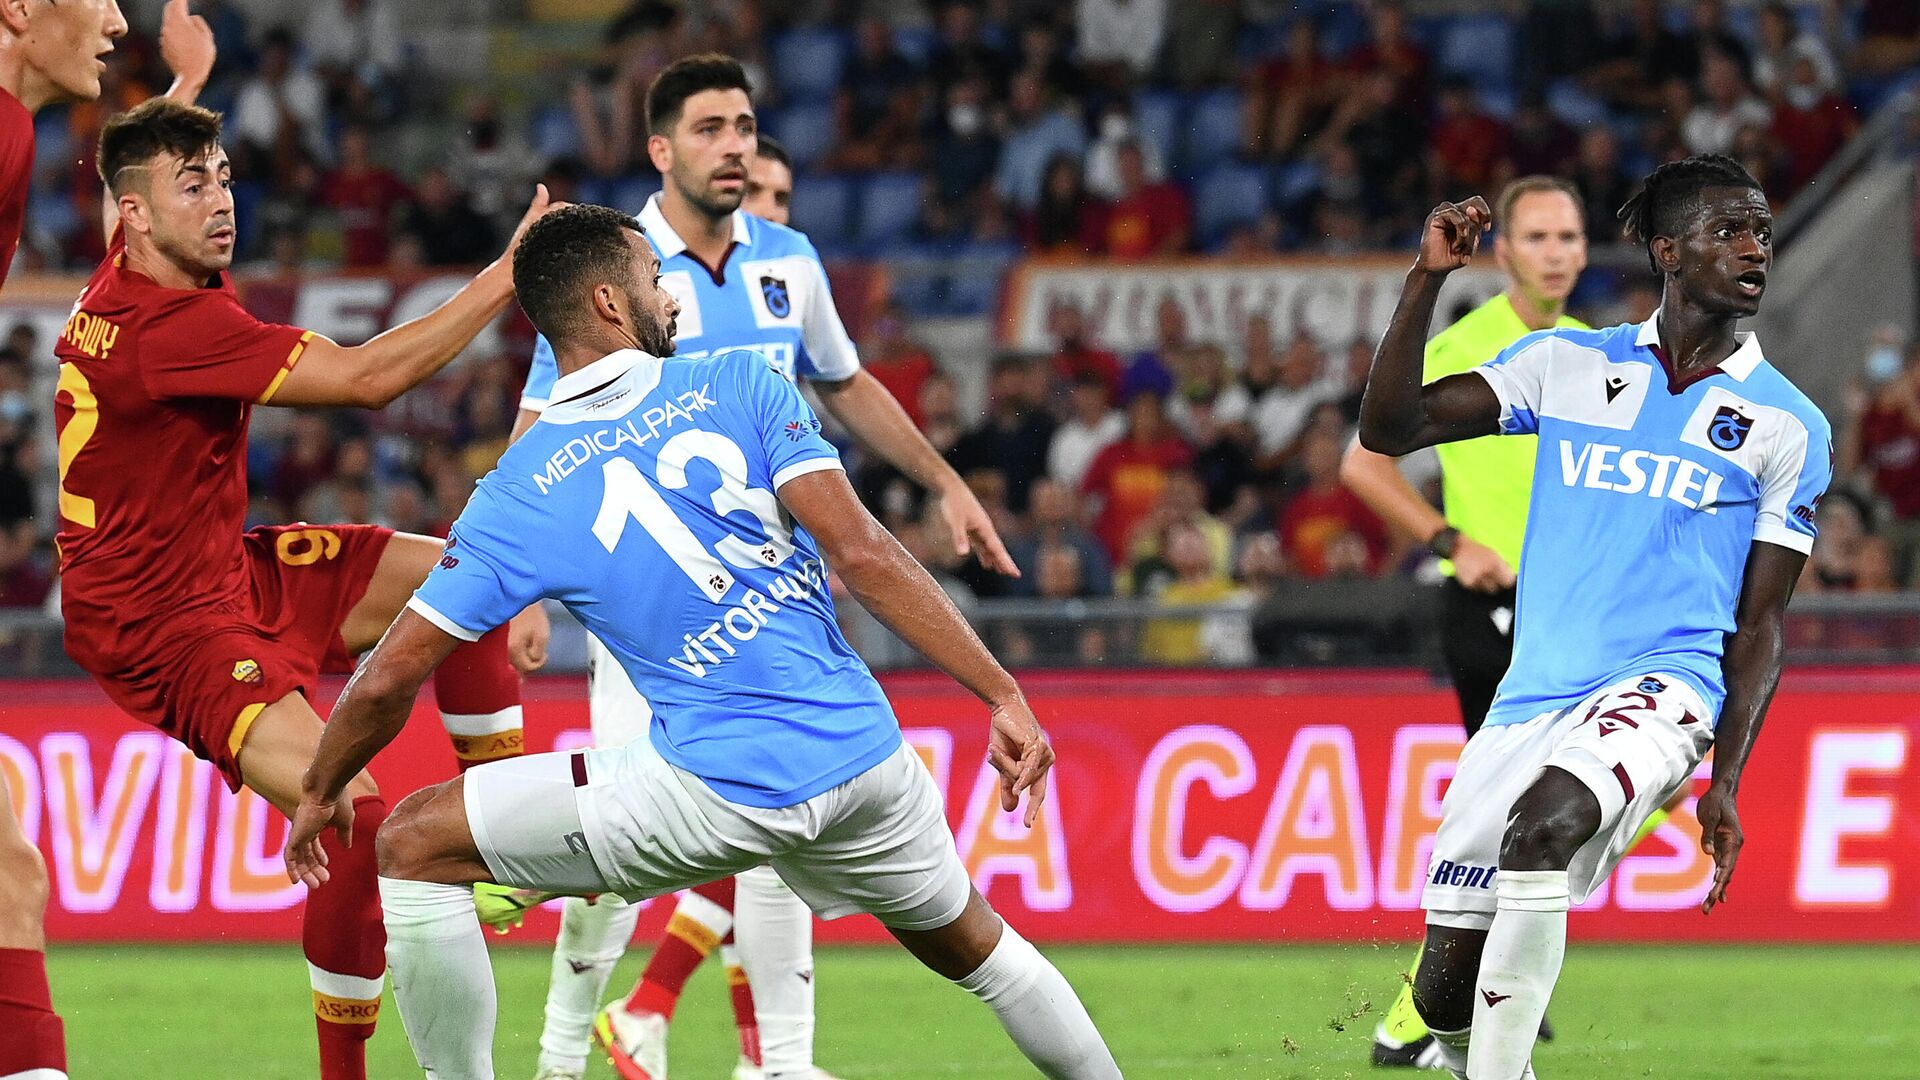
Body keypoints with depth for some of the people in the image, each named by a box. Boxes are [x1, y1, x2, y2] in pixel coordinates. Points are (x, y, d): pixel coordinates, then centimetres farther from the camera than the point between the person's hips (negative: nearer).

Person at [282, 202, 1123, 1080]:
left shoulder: (518, 497, 1)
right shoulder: (739, 384, 2)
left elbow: (389, 678, 2)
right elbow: (861, 553, -8)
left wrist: (321, 794, 21)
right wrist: (1004, 696, -7)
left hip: (716, 793, -3)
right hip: (863, 755, 3)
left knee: (411, 846, 9)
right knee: (974, 946, 31)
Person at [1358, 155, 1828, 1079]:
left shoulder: (1788, 427, 6)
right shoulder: (1566, 364, 10)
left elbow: (1759, 624, 7)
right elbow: (1388, 429, 5)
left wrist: (1726, 783, -2)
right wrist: (1426, 281, -7)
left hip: (1661, 688, -3)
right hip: (1531, 695, 3)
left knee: (1544, 824, -36)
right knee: (1447, 992, 0)